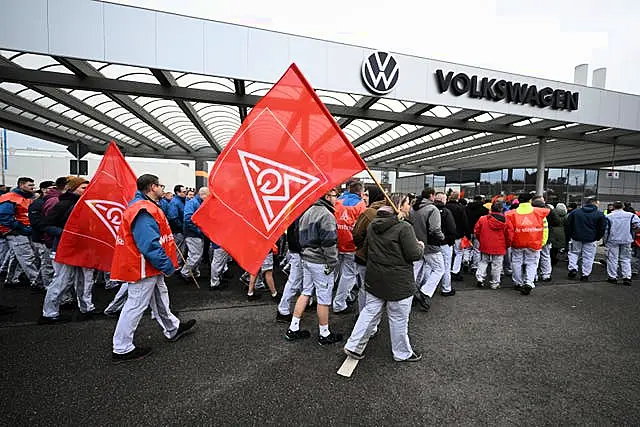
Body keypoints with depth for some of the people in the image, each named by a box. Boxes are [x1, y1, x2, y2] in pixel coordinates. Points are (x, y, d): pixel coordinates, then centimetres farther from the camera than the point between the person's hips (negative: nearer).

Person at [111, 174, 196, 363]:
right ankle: (122, 349, 17)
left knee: (160, 299, 22)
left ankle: (173, 329, 38)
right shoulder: (144, 211, -24)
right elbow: (150, 245, -30)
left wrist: (164, 263, 19)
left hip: (151, 268, 11)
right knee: (136, 305, 1)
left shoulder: (145, 207, 12)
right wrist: (167, 265, -22)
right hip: (144, 268, -11)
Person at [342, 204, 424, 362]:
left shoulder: (372, 226, 4)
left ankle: (353, 346, 22)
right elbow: (414, 255, -17)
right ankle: (402, 353, 32)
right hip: (398, 282, -6)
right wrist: (420, 247, 4)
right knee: (399, 318, 12)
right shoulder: (404, 227, -18)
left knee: (369, 312, 16)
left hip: (374, 278, 6)